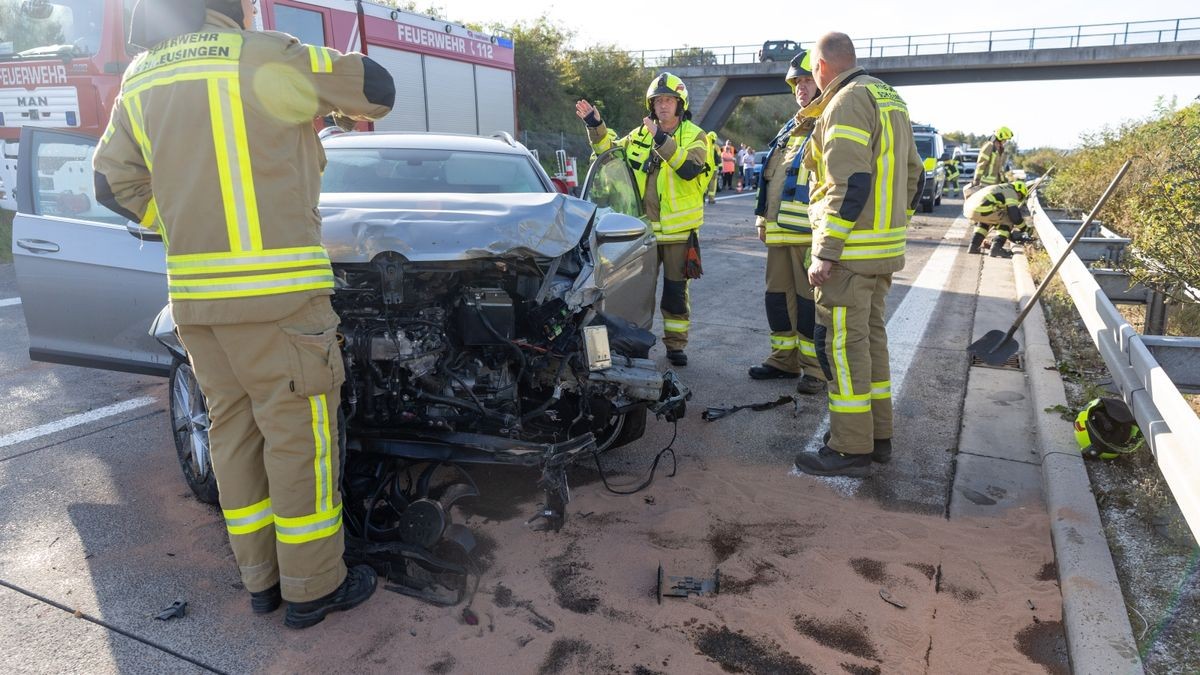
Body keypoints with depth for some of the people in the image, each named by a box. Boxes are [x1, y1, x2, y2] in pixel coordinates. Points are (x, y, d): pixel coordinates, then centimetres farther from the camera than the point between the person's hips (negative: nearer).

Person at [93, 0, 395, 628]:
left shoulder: (142, 75, 14)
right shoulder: (264, 57, -7)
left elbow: (115, 183, 18)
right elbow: (377, 87, -1)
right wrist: (347, 108, 19)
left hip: (191, 294, 7)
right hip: (276, 293, -7)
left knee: (233, 430, 16)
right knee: (299, 436, 3)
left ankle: (261, 578, 29)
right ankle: (312, 587, 17)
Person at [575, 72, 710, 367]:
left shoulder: (695, 136, -2)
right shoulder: (640, 135, 11)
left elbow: (690, 169, -21)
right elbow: (609, 151, 17)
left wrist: (662, 140, -29)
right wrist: (595, 125, 3)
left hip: (679, 228, -3)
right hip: (643, 227, 4)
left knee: (675, 290, 5)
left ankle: (675, 343, 17)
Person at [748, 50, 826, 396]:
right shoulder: (789, 130, 21)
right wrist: (763, 216, 21)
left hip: (811, 234, -8)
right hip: (780, 232, 8)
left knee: (811, 301, -3)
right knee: (778, 297, 13)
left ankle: (816, 369, 9)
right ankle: (784, 359, 27)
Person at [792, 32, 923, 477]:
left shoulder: (847, 102, -13)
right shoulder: (891, 100, 18)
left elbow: (850, 184, -23)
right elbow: (913, 175, 20)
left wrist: (826, 252, -22)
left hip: (851, 252, -10)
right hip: (885, 249, 10)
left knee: (843, 345, -4)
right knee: (872, 337, 16)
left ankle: (851, 449, 3)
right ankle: (878, 435, 25)